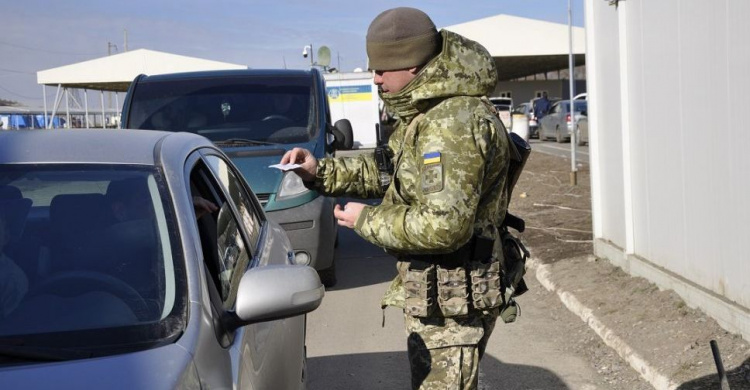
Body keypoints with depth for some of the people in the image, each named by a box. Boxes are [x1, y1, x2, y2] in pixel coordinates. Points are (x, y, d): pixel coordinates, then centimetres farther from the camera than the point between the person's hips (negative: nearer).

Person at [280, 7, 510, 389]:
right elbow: (388, 170, 21)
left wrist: (367, 221, -18)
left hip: (450, 301, -11)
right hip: (431, 290, 11)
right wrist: (321, 171, 8)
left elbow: (445, 226, -32)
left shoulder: (454, 121, -26)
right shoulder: (428, 112, 9)